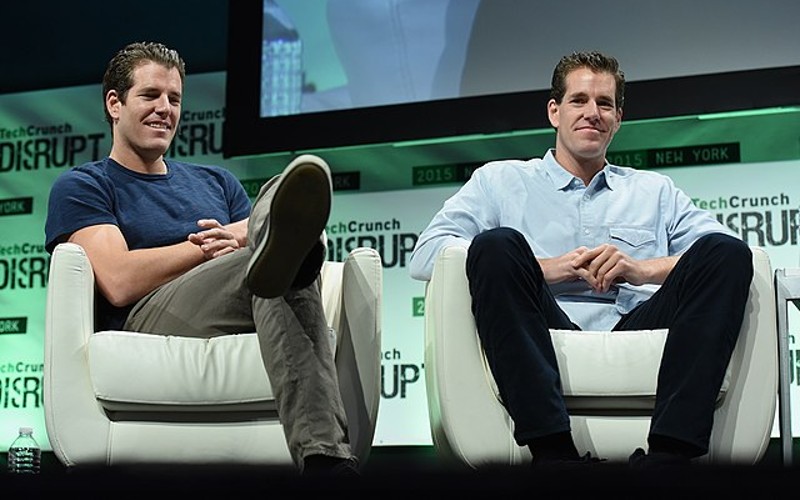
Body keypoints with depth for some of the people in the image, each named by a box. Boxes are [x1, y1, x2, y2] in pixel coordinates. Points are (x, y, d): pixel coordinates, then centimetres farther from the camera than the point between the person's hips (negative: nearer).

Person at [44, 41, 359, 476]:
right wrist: (212, 246, 1)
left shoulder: (216, 181, 35)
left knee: (286, 272, -36)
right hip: (146, 327, -4)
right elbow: (119, 282, -4)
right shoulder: (81, 188, 17)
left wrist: (243, 238, -5)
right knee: (285, 271, -35)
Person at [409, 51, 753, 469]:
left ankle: (667, 455, -37)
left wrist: (643, 269, -6)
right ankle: (554, 451, -41)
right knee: (497, 244, -27)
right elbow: (425, 254, 5)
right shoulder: (500, 180, 23)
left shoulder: (655, 191, 30)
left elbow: (724, 256, 13)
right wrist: (542, 268, -4)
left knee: (726, 252, -20)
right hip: (545, 347, -2)